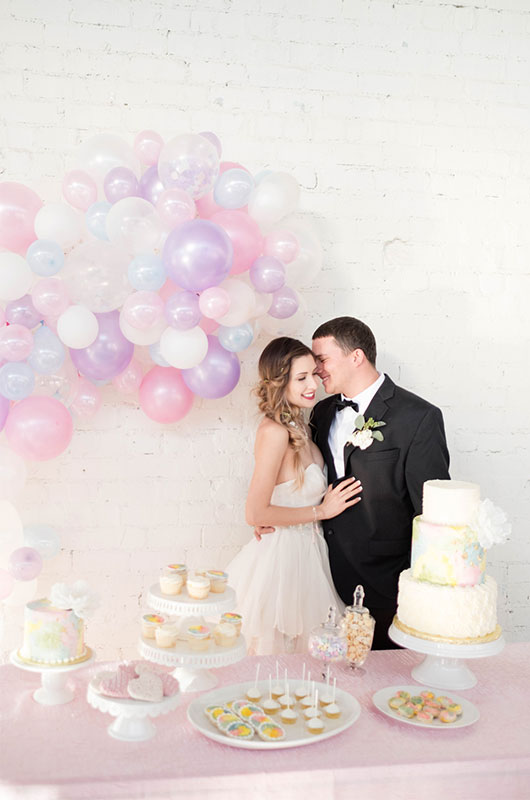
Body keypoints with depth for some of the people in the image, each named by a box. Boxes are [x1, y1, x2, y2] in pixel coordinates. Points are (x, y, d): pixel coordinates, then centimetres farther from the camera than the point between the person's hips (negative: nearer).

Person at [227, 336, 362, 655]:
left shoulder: (299, 426, 4)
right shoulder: (275, 432, -22)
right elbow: (256, 513, -23)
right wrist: (321, 511, -16)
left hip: (305, 553, 9)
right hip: (283, 557, -8)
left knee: (302, 648, 19)